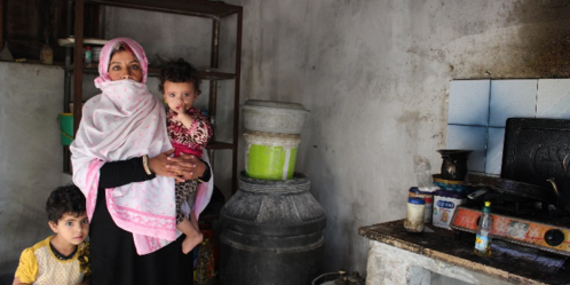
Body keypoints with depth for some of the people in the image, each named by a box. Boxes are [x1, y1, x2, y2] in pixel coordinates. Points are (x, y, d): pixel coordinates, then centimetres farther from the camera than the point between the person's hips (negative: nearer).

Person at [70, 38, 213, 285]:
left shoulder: (162, 112, 4)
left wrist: (201, 168, -19)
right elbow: (85, 170, -10)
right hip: (113, 224, -1)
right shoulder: (96, 113, 2)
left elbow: (195, 152, 5)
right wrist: (147, 166, -20)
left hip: (164, 222, 1)